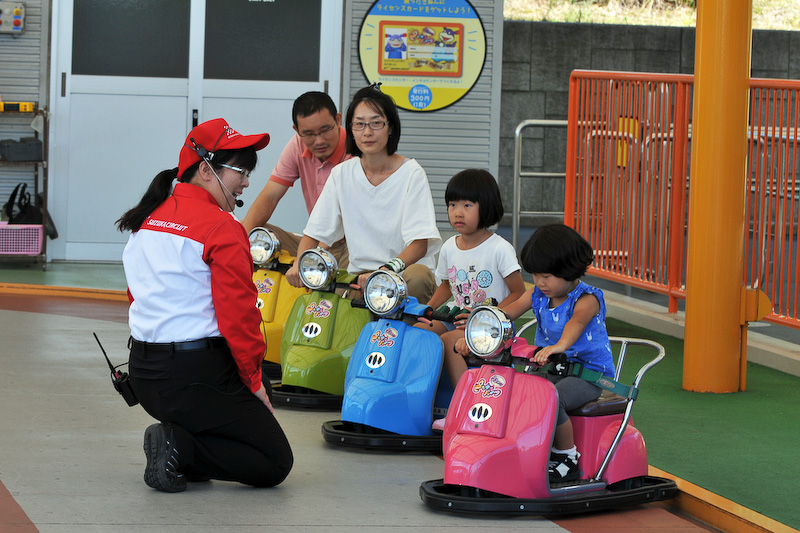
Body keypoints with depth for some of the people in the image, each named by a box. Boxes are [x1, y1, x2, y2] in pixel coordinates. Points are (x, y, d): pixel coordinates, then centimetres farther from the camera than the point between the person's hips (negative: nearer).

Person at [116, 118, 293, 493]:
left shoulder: (148, 218, 11)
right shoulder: (221, 227, -14)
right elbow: (237, 313, -15)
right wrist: (253, 379, -1)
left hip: (143, 375, 8)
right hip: (197, 375, -8)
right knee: (275, 463, 4)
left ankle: (175, 439, 3)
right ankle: (180, 449, -14)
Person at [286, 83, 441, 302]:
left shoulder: (411, 173, -4)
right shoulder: (341, 174, 7)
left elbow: (419, 245, -12)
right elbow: (314, 232, 6)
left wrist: (387, 270, -32)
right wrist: (299, 263, -17)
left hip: (404, 269, -2)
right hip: (358, 275, 2)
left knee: (417, 277, -37)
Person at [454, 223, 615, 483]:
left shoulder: (586, 299, -16)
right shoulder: (537, 295, 6)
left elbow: (577, 322, -39)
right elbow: (506, 313, -2)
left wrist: (559, 346, -62)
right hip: (552, 371, 7)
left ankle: (568, 457, -13)